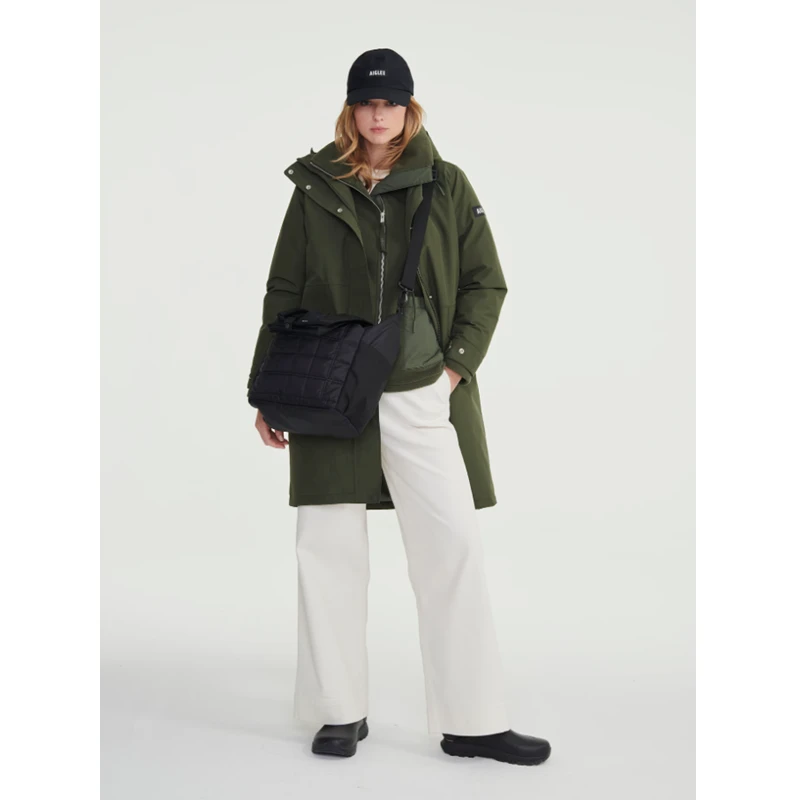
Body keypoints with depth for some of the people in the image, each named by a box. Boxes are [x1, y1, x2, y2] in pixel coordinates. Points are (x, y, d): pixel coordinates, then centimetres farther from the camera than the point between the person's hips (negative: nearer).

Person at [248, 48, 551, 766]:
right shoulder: (315, 188, 8)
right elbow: (282, 296, 10)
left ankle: (474, 721, 7)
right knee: (328, 550, 2)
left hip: (423, 396, 0)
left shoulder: (447, 185, 7)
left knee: (455, 548, -3)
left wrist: (456, 365, -4)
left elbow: (486, 284, 8)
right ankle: (341, 712, 17)